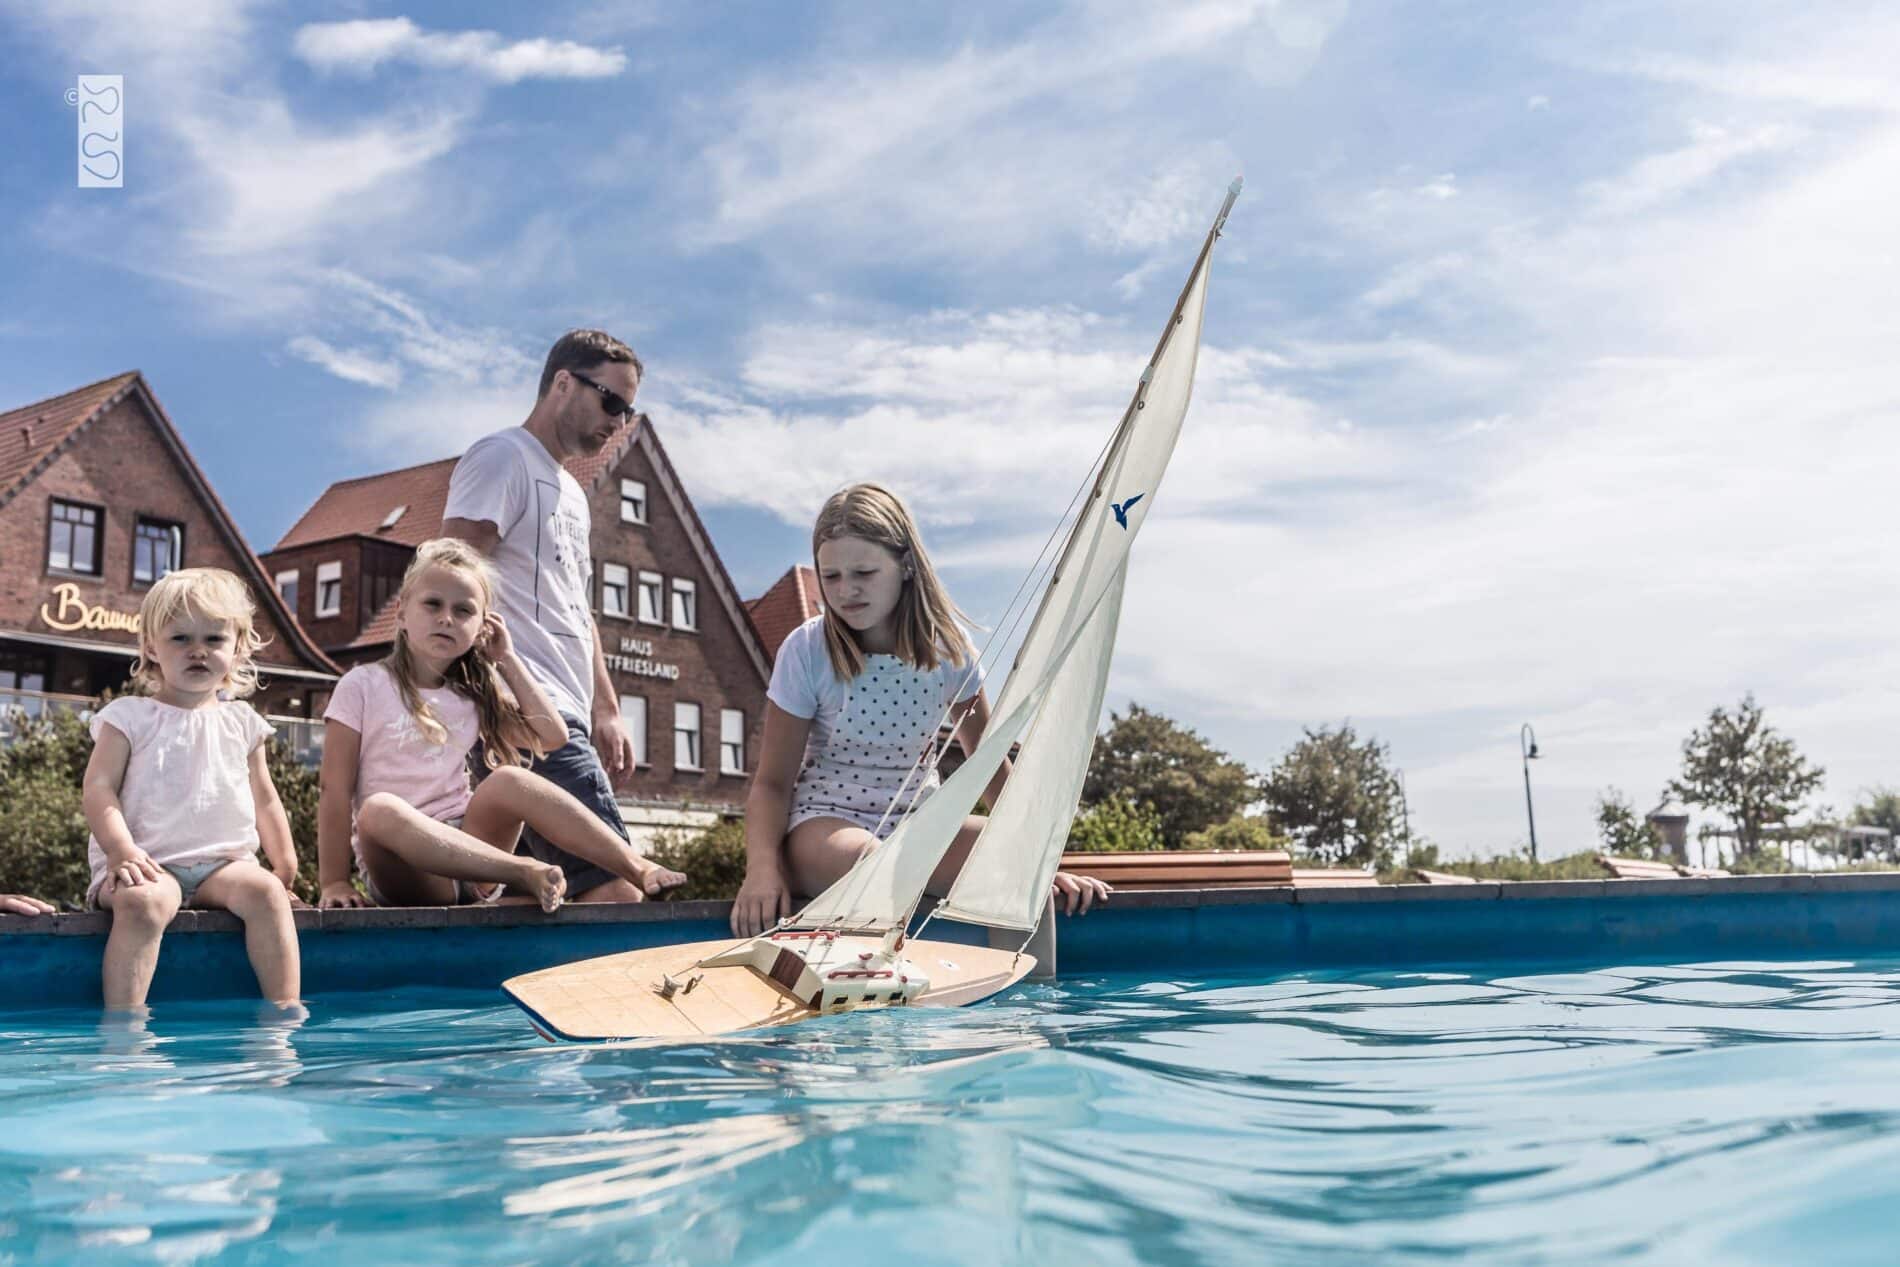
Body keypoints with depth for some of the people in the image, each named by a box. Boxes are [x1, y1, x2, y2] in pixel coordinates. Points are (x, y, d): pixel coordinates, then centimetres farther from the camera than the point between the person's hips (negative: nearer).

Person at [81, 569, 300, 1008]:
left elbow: (264, 799, 21)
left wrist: (285, 865, 15)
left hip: (225, 861, 3)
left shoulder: (241, 722, 16)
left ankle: (286, 1010, -27)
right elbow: (99, 789, -4)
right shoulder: (129, 716, 6)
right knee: (143, 901, -36)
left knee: (266, 891, -28)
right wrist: (122, 851, -19)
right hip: (149, 864, -3)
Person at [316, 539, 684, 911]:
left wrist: (507, 660, 6)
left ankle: (633, 867, -30)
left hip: (466, 845, 4)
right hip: (400, 867, -3)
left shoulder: (473, 696, 13)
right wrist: (335, 881, -12)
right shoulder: (363, 686, 1)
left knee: (509, 781, -25)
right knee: (378, 810, -36)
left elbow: (552, 737, 3)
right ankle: (524, 872, -39)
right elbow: (336, 792, -3)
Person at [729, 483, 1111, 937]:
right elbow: (773, 780, -7)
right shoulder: (807, 650, -11)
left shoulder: (947, 645, -4)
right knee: (857, 857, -39)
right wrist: (762, 867, -26)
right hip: (822, 823, -3)